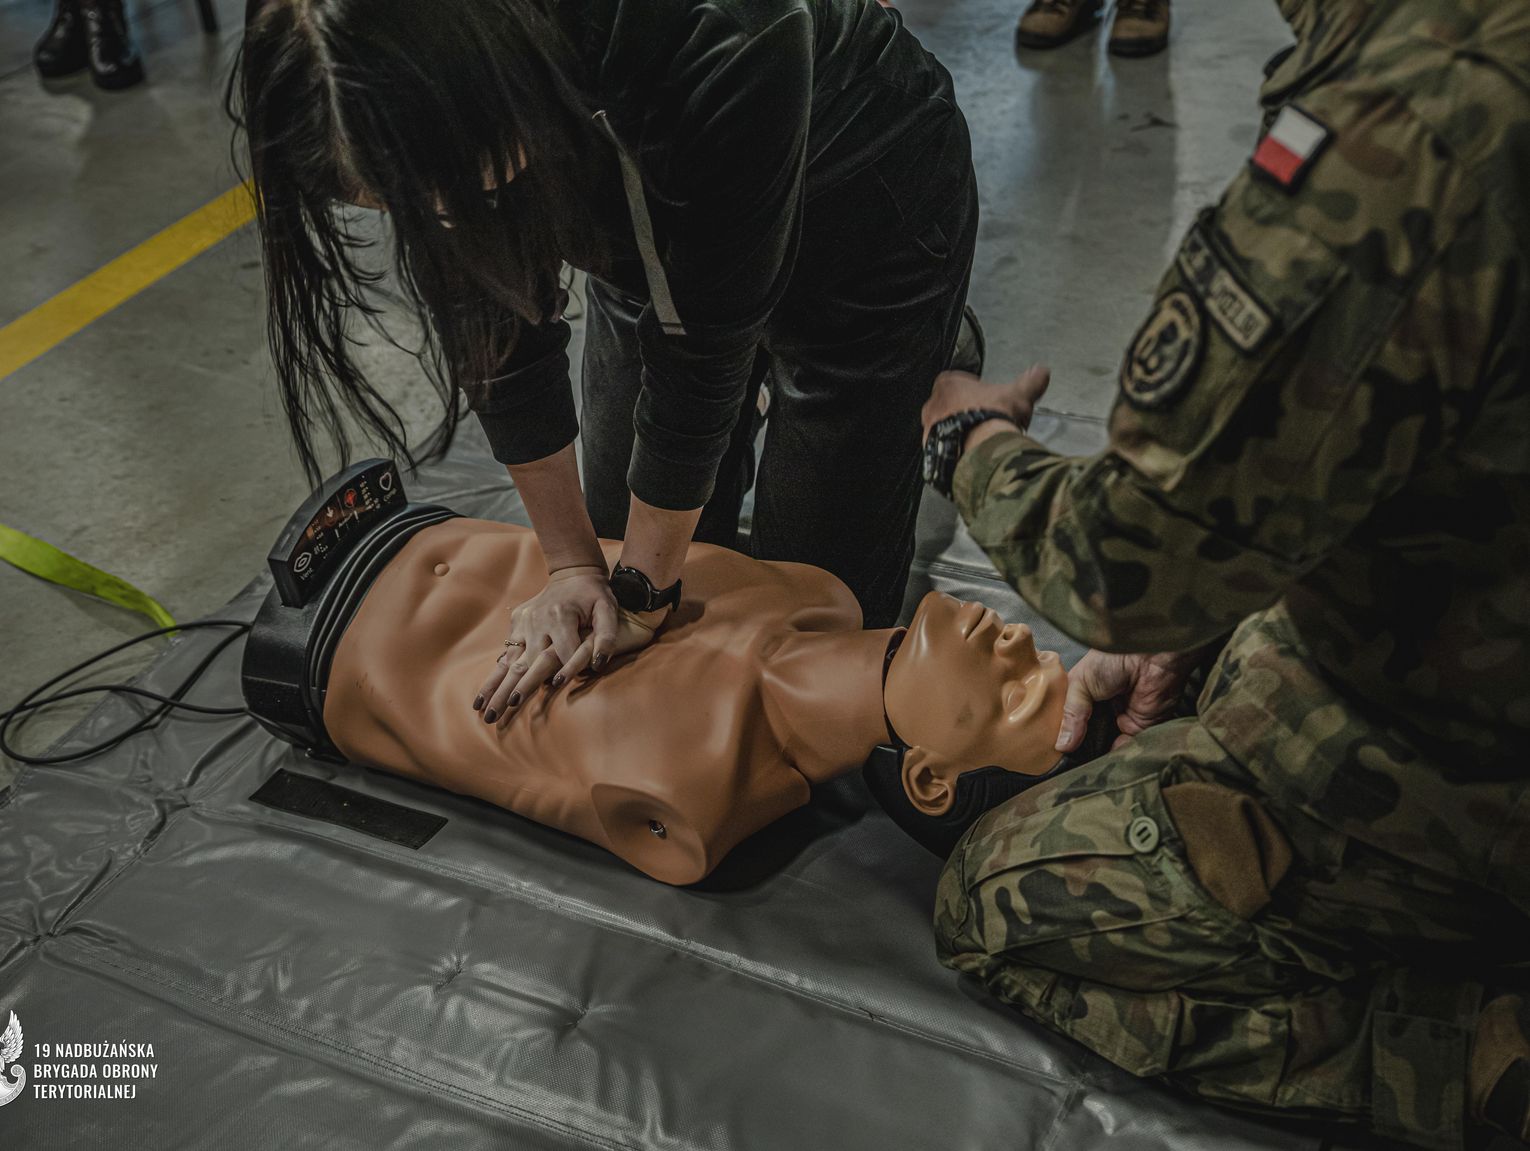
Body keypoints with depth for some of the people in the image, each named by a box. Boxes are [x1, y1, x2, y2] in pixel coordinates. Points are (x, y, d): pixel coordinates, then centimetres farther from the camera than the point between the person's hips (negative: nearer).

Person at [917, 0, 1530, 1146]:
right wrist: (1195, 627, 12)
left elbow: (1133, 568, -24)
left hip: (1416, 788, -9)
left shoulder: (1413, 127, -33)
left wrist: (976, 442, -4)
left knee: (1002, 903, 9)